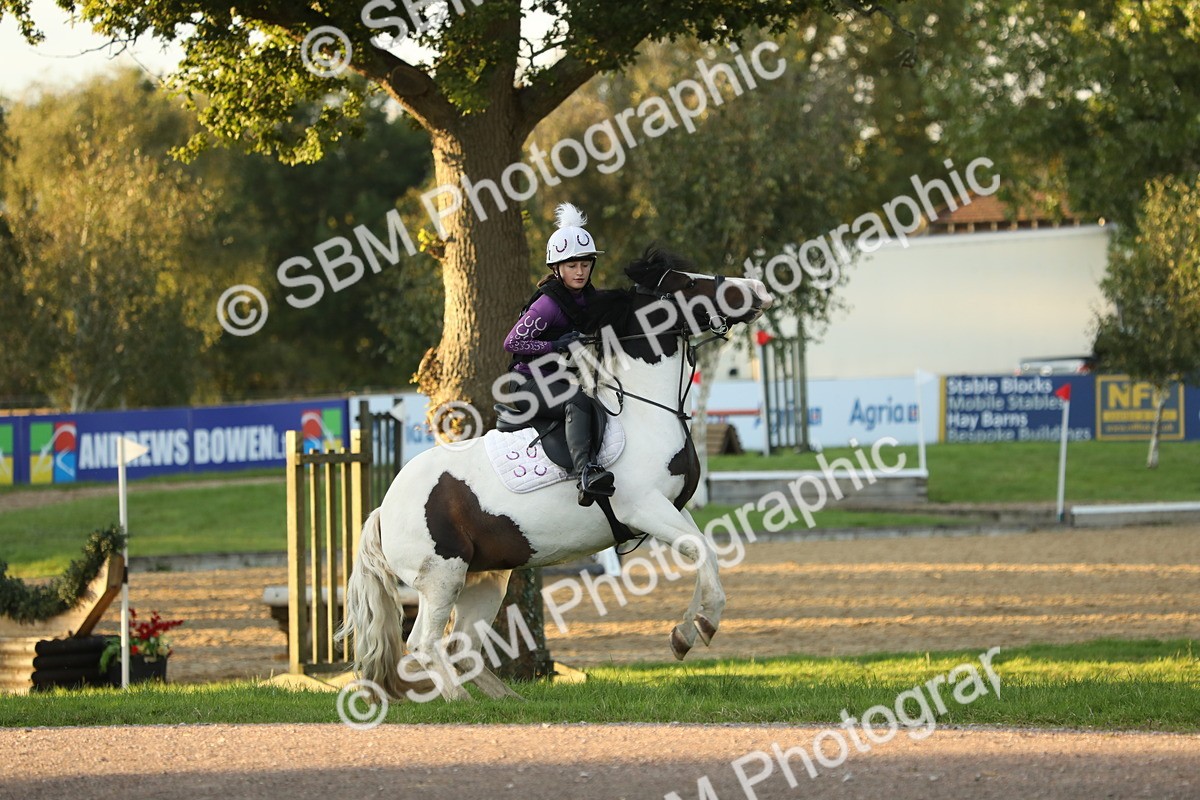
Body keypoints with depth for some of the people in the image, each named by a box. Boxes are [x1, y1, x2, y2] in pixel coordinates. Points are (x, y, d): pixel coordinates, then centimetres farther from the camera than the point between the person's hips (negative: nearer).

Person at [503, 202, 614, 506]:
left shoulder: (589, 298, 8)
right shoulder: (548, 303, -15)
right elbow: (512, 342, -17)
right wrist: (555, 346, -26)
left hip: (564, 380, 9)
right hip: (531, 386, -9)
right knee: (578, 399, -36)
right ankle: (585, 473, -55)